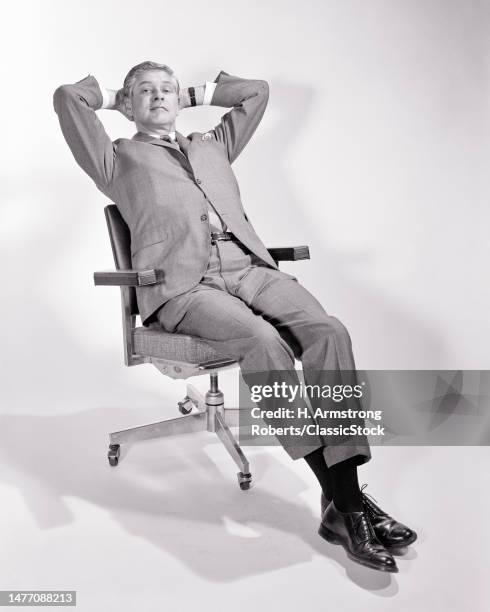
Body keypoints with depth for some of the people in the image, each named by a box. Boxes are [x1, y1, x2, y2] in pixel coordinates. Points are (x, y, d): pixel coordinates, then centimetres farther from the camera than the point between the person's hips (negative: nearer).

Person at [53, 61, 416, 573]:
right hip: (183, 285, -4)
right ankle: (340, 500, -24)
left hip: (250, 267, 5)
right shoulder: (117, 159, 22)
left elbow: (256, 90, 42)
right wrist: (111, 98, 32)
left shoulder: (212, 146, 34)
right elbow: (67, 97, 15)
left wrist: (194, 95, 42)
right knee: (266, 344, -32)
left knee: (329, 331, -24)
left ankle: (347, 494, -23)